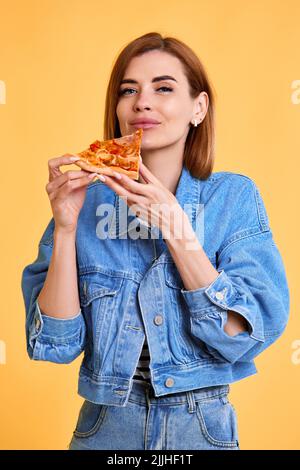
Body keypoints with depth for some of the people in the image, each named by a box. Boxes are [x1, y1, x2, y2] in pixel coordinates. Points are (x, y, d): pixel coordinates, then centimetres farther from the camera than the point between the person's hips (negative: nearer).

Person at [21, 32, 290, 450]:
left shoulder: (233, 196, -8)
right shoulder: (89, 199, -6)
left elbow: (243, 337, -15)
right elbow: (56, 343, -9)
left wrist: (175, 225, -22)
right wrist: (65, 227, -20)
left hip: (204, 428, 0)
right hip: (105, 428, 1)